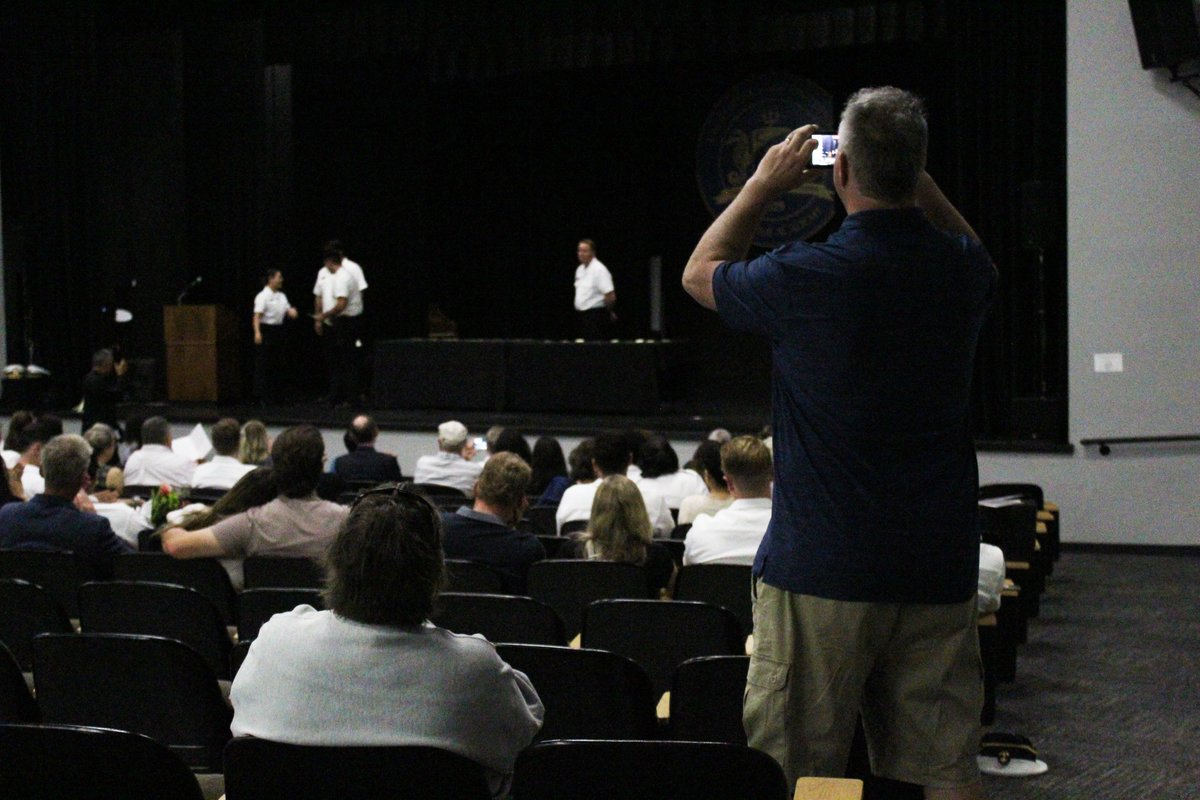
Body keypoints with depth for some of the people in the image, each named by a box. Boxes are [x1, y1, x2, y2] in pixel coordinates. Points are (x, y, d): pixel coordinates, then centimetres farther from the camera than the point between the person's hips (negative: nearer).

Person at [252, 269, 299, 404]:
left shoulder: (281, 296, 12)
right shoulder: (263, 296, -11)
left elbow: (288, 310, 18)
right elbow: (257, 316, -17)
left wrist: (292, 312, -7)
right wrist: (257, 332, -29)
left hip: (278, 331, 8)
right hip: (266, 330, -8)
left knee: (276, 364, 11)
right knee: (263, 364, -5)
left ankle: (273, 395, 19)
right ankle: (261, 395, -1)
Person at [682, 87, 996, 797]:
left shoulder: (805, 278, -13)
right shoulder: (961, 268, 0)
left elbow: (701, 271, 9)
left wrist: (765, 185, 16)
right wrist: (916, 178, 23)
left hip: (825, 569, -4)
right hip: (939, 568, 5)